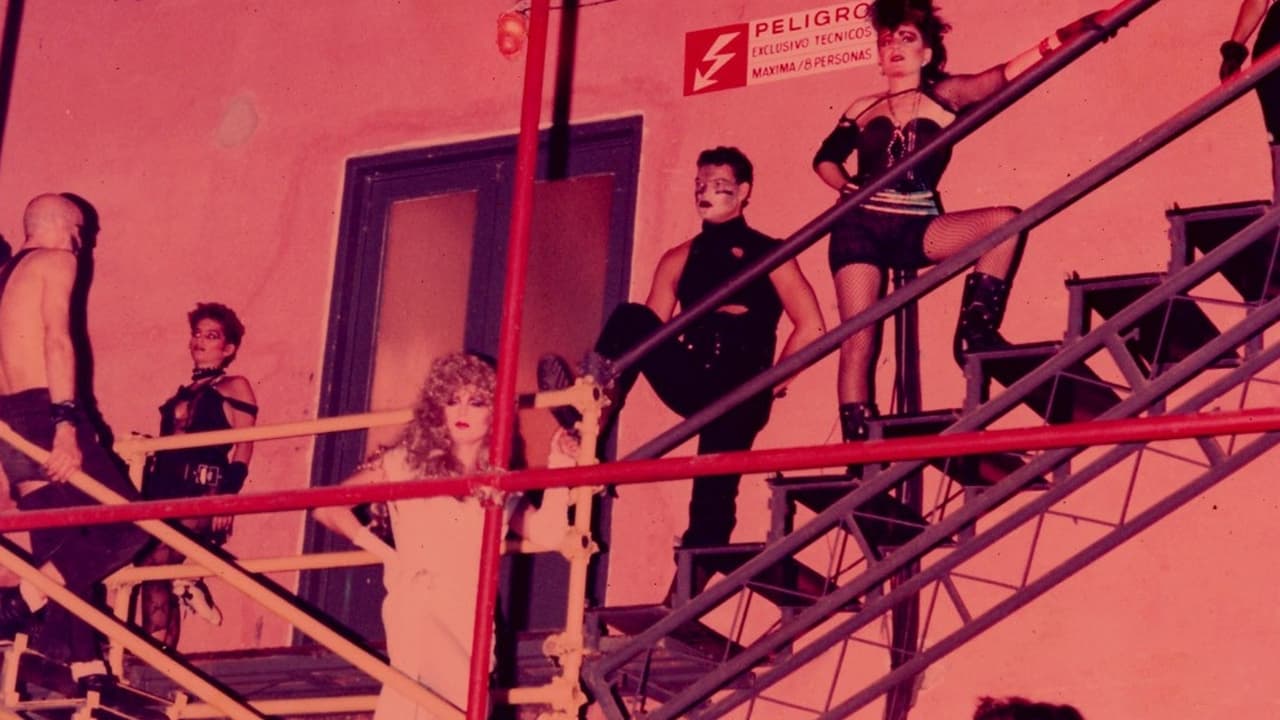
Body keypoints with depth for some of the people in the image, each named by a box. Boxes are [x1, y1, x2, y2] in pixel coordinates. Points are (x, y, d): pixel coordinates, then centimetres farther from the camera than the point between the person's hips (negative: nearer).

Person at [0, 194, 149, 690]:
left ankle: (86, 669, 9)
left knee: (60, 553, 10)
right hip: (44, 412, -9)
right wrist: (65, 422, -24)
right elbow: (57, 337, -15)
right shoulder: (56, 261, -1)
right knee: (127, 523, -8)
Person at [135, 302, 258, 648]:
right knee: (154, 574, -2)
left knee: (153, 564, -25)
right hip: (166, 493, 7)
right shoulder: (182, 395, 24)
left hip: (203, 493, -7)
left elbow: (243, 450, -6)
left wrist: (226, 495, -18)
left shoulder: (235, 388, 4)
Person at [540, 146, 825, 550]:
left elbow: (810, 327, 0)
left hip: (740, 392, -4)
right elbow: (650, 330, 13)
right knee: (631, 319, -18)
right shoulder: (680, 259, 18)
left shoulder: (767, 254, 7)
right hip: (694, 384, 4)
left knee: (713, 500, -16)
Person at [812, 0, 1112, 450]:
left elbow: (1006, 75, -8)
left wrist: (1060, 39, -20)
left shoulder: (945, 97, 6)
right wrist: (849, 187, 1)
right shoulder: (865, 109, 11)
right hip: (860, 228, 0)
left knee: (1006, 221, -22)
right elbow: (825, 159, 22)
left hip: (915, 230, 0)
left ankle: (975, 332, -12)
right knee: (858, 339, -11)